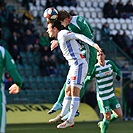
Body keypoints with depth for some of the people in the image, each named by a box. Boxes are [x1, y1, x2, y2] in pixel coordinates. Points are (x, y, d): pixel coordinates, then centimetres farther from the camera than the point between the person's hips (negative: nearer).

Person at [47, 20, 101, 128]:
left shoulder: (63, 34, -8)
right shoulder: (60, 37, 19)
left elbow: (80, 36, -19)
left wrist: (93, 44, -32)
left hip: (79, 64, -10)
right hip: (74, 66, 10)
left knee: (75, 92, -14)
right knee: (68, 91, 16)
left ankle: (70, 120, -18)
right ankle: (62, 115, 26)